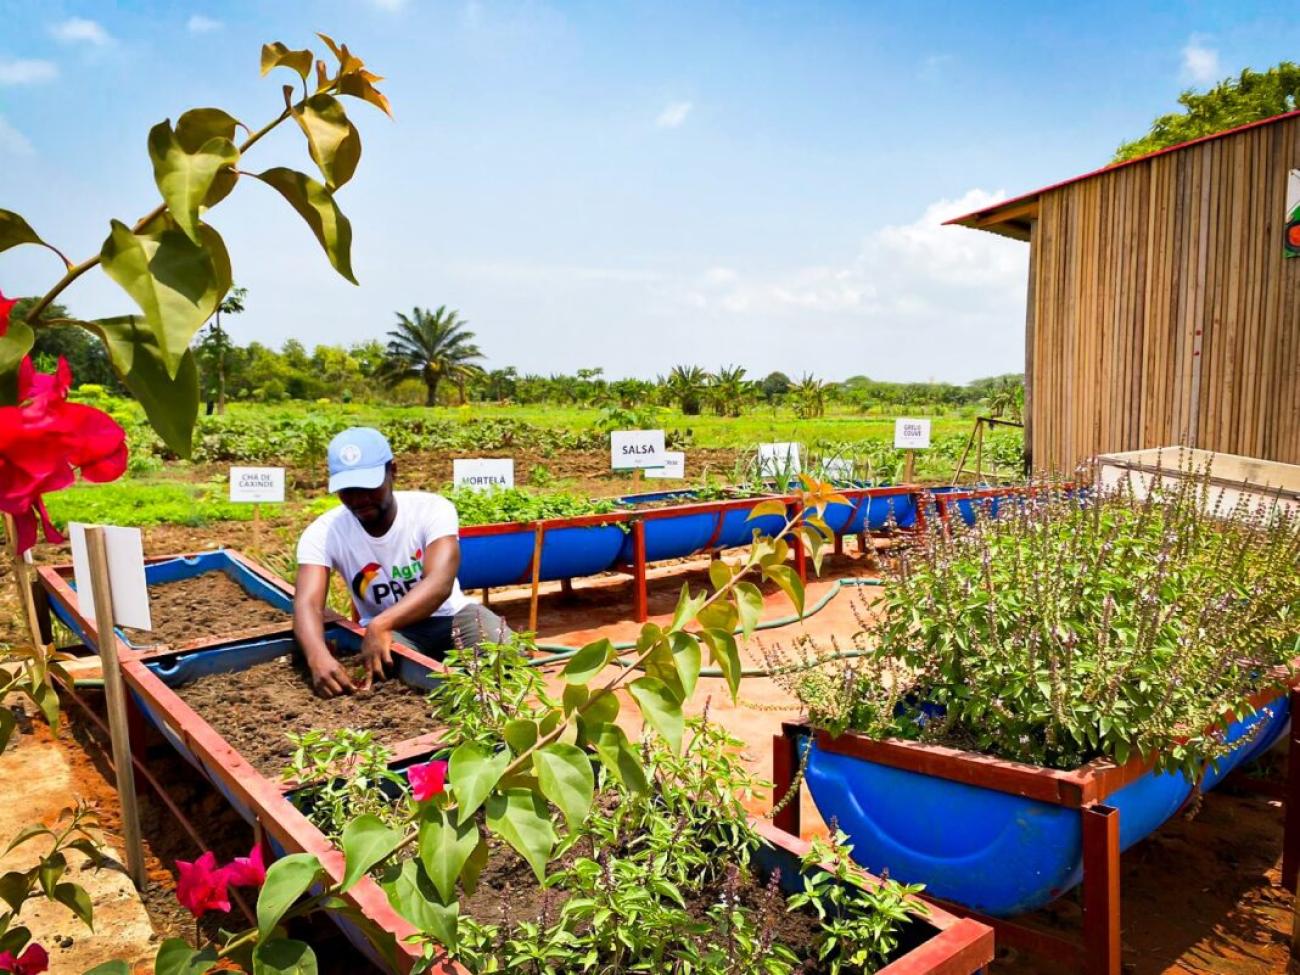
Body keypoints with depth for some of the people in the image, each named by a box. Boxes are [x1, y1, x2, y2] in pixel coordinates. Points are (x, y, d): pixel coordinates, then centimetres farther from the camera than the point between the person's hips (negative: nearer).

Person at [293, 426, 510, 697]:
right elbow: (308, 603, -29)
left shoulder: (433, 509, -21)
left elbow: (440, 584, -36)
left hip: (450, 615, 0)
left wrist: (380, 624, -53)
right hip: (387, 630, 1)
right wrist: (318, 656, -53)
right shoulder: (322, 534, -15)